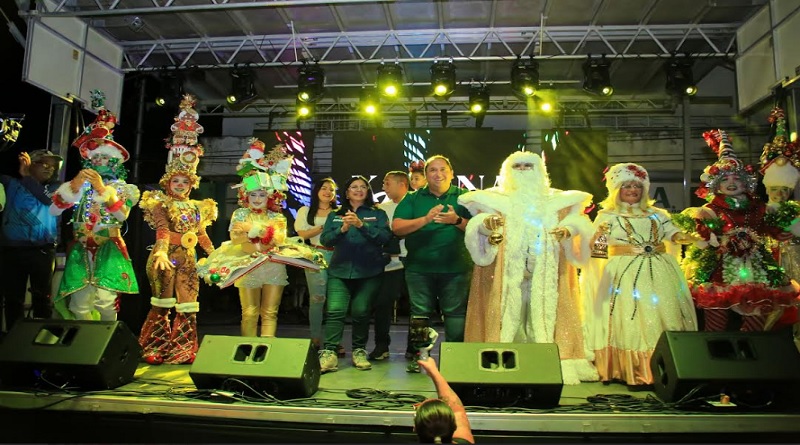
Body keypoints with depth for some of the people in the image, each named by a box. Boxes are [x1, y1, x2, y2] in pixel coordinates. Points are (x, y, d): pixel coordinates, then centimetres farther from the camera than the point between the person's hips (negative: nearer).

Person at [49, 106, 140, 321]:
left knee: (106, 301, -13)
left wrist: (102, 188, -17)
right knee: (80, 304, -5)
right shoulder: (79, 185, 11)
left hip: (109, 249, -2)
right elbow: (54, 210, -2)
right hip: (81, 249, 2)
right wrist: (75, 184, -12)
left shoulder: (124, 188, 6)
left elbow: (122, 215, -12)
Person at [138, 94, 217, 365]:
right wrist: (161, 251, -31)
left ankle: (183, 350, 12)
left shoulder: (197, 208, 15)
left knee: (188, 306, 4)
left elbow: (202, 234, 15)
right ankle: (155, 349, 10)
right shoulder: (161, 204, 1)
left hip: (188, 259, 4)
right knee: (162, 303, -1)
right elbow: (162, 229, -15)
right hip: (167, 256, -4)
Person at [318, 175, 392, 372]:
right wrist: (342, 229, -16)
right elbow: (324, 239, 3)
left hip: (368, 272, -1)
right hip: (339, 271, 1)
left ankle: (359, 351, 13)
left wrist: (362, 225, -19)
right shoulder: (334, 215, 15)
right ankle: (329, 353, -12)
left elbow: (385, 237, -6)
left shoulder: (378, 214, 10)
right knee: (335, 311, -12)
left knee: (361, 312, -2)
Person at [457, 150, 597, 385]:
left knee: (545, 309, -3)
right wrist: (486, 223, -22)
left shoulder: (554, 198, 16)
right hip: (508, 265, -1)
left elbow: (575, 219, 10)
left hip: (546, 266, 1)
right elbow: (478, 223, 1)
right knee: (509, 308, -6)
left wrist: (568, 229, -12)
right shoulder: (496, 197, 11)